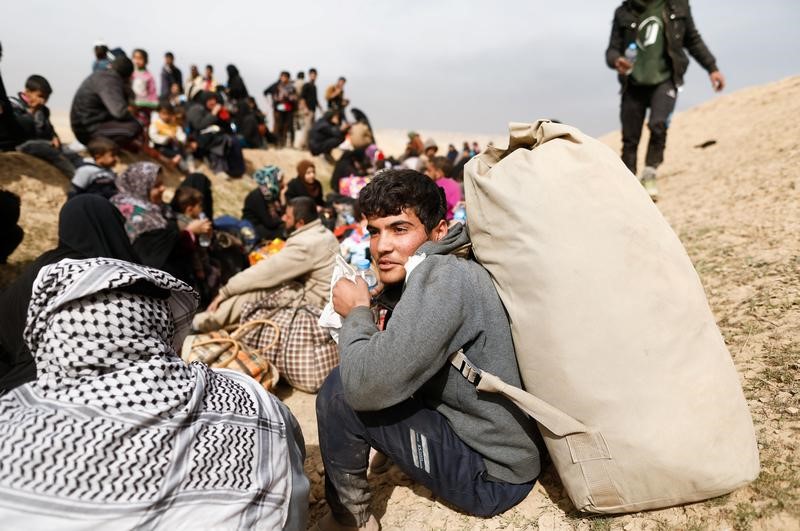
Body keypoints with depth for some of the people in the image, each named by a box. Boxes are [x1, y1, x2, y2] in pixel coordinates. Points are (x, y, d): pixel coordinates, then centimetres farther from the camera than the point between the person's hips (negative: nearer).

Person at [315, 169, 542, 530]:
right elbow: (386, 371, 8)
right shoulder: (421, 278, 5)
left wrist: (357, 312, -14)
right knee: (352, 380, 13)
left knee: (341, 392, -16)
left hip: (491, 477, -9)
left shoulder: (442, 276, -25)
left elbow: (367, 385, -31)